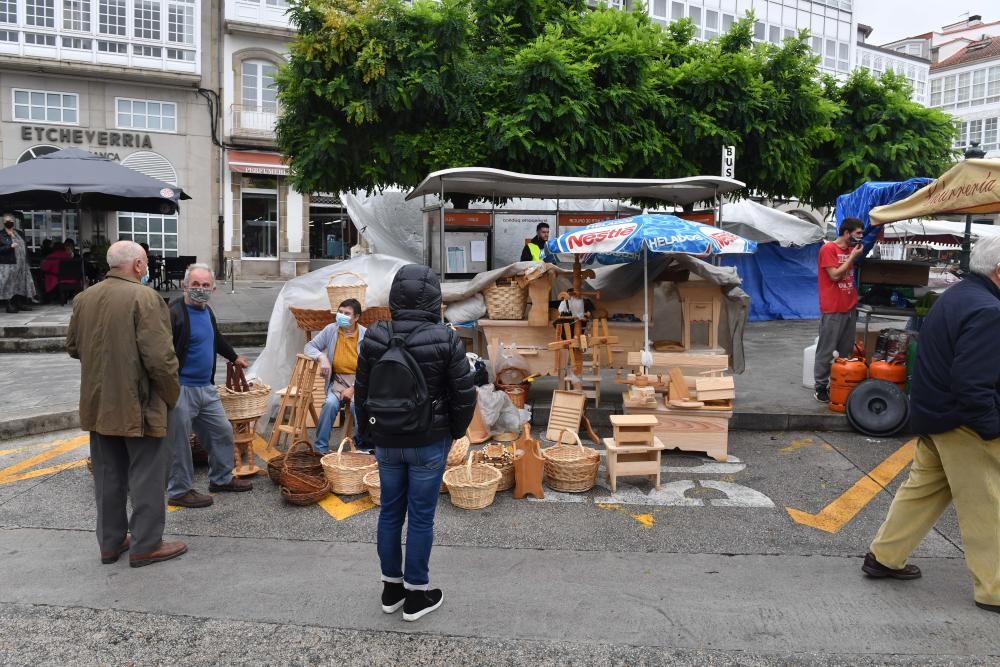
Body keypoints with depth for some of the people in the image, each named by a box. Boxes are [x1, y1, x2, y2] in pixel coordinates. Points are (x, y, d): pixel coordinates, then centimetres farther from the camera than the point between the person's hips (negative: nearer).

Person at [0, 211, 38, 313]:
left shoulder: (20, 233, 14)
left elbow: (25, 247, 18)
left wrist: (26, 260, 11)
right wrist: (10, 247, -22)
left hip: (22, 264, 5)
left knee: (21, 283, 7)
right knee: (9, 284, -5)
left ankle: (21, 303, 14)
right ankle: (10, 305, -1)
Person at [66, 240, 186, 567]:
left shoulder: (84, 299, 4)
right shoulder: (144, 298, -18)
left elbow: (72, 347, 15)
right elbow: (159, 357, -22)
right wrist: (171, 394, -8)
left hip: (98, 404, 7)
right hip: (138, 405, -7)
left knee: (108, 476, 17)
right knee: (146, 477, 5)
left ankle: (110, 542, 27)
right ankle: (146, 545, 13)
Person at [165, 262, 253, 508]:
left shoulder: (206, 311, 10)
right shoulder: (174, 314, -17)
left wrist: (234, 357, 41)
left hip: (207, 388, 9)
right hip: (182, 389, -9)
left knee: (223, 432, 17)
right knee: (180, 442, 3)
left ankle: (221, 478, 33)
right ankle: (179, 492, 17)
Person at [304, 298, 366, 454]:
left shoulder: (366, 335, -8)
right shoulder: (331, 330, 1)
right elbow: (310, 346, 9)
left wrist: (353, 389, -18)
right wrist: (322, 357, -13)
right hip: (338, 379, 2)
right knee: (330, 403, -28)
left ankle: (362, 445, -11)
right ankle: (320, 447, -14)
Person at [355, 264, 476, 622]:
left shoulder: (374, 338, -6)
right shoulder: (445, 340, -16)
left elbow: (361, 391, 3)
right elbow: (464, 395, -11)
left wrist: (368, 432, 18)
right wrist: (455, 431, 7)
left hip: (386, 441, 4)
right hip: (429, 443, -3)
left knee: (390, 511, 16)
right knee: (421, 516, 7)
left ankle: (391, 588, 30)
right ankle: (416, 595, 20)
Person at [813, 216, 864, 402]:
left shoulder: (851, 250, 13)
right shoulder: (828, 249, -9)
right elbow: (835, 275, -15)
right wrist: (853, 256, -11)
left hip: (850, 308, 8)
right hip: (832, 310, -7)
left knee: (847, 351, 10)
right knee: (826, 351, -2)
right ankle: (821, 387, 5)